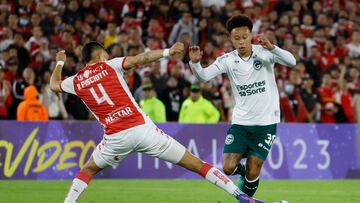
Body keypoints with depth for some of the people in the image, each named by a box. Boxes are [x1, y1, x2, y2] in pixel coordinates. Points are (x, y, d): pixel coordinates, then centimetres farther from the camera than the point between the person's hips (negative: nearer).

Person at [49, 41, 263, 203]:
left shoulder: (75, 81, 14)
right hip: (142, 128, -2)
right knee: (196, 164, 0)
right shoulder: (110, 66, 7)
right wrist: (167, 52, -12)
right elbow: (139, 59, -10)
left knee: (88, 170, 32)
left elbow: (54, 85, 36)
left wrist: (60, 63, 52)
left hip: (115, 137, 2)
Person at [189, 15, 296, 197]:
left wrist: (271, 47, -39)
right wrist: (195, 63, -33)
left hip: (266, 122, -2)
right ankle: (242, 171, 29)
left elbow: (291, 62, -23)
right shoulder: (227, 60, -2)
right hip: (240, 121, 2)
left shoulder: (264, 52, -8)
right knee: (228, 168, -6)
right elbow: (204, 76, -12)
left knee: (252, 174, -4)